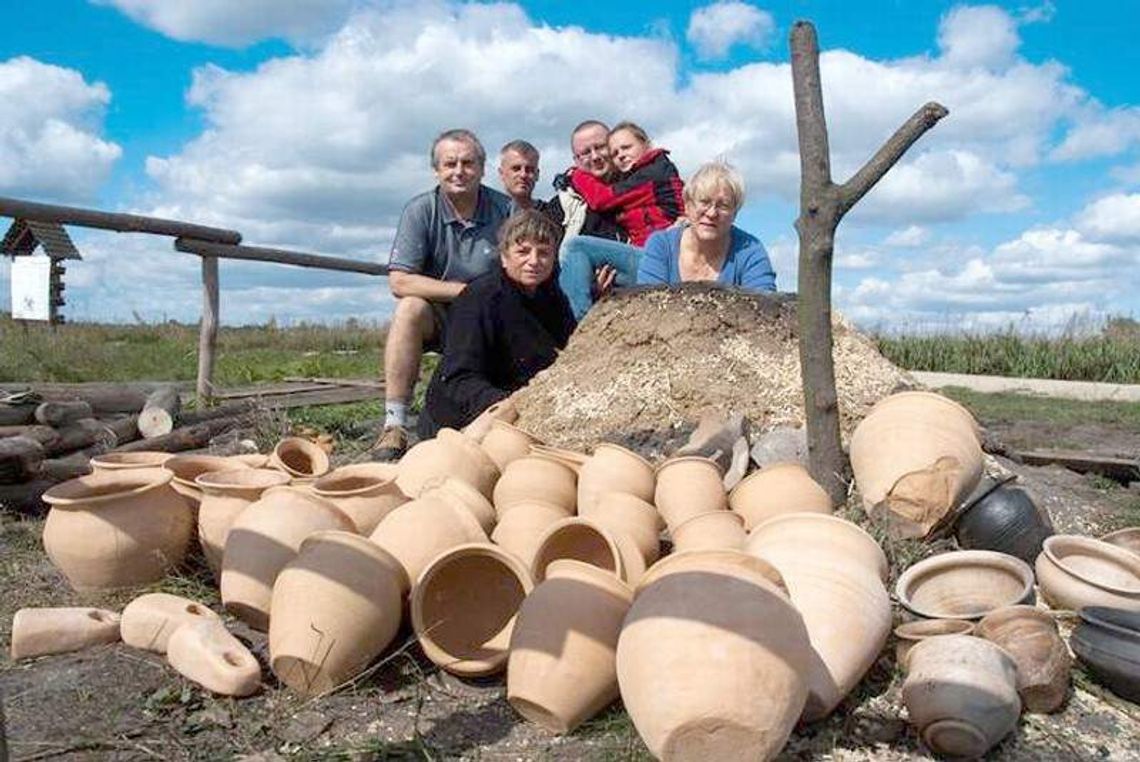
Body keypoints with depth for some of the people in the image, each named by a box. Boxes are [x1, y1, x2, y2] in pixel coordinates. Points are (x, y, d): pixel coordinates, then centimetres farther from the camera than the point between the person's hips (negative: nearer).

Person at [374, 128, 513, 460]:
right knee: (409, 309, -31)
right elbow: (400, 283, -14)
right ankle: (394, 424, -29)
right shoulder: (420, 211, -5)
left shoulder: (505, 210, -3)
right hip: (437, 319, -1)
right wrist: (465, 290, -18)